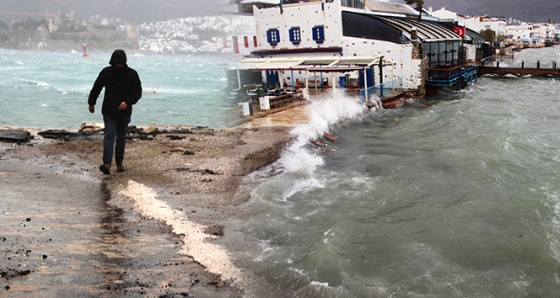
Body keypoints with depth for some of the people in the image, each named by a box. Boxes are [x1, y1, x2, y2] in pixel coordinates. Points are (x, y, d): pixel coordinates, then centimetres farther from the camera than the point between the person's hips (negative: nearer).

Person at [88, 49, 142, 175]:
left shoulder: (132, 74, -5)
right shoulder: (106, 72, -1)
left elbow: (138, 92, -5)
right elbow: (96, 88, 13)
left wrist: (127, 102, -21)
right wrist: (91, 103, 18)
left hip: (124, 112, 1)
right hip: (109, 111, -1)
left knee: (121, 137, 10)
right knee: (109, 136, -11)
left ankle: (119, 163, 20)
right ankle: (107, 163, -18)